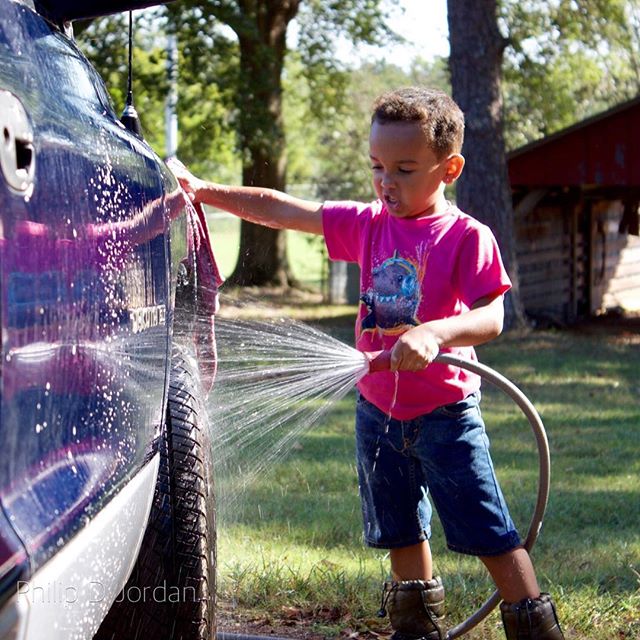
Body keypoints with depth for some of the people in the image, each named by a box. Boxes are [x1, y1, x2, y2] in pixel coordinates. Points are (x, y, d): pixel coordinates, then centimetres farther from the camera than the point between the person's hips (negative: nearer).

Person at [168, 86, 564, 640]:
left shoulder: (467, 237, -12)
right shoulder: (368, 225, 3)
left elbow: (491, 319, -21)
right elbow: (280, 210, 4)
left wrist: (434, 333, -39)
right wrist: (203, 190, 0)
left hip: (446, 413, -5)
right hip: (379, 411, 6)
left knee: (488, 531, -4)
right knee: (400, 531, 17)